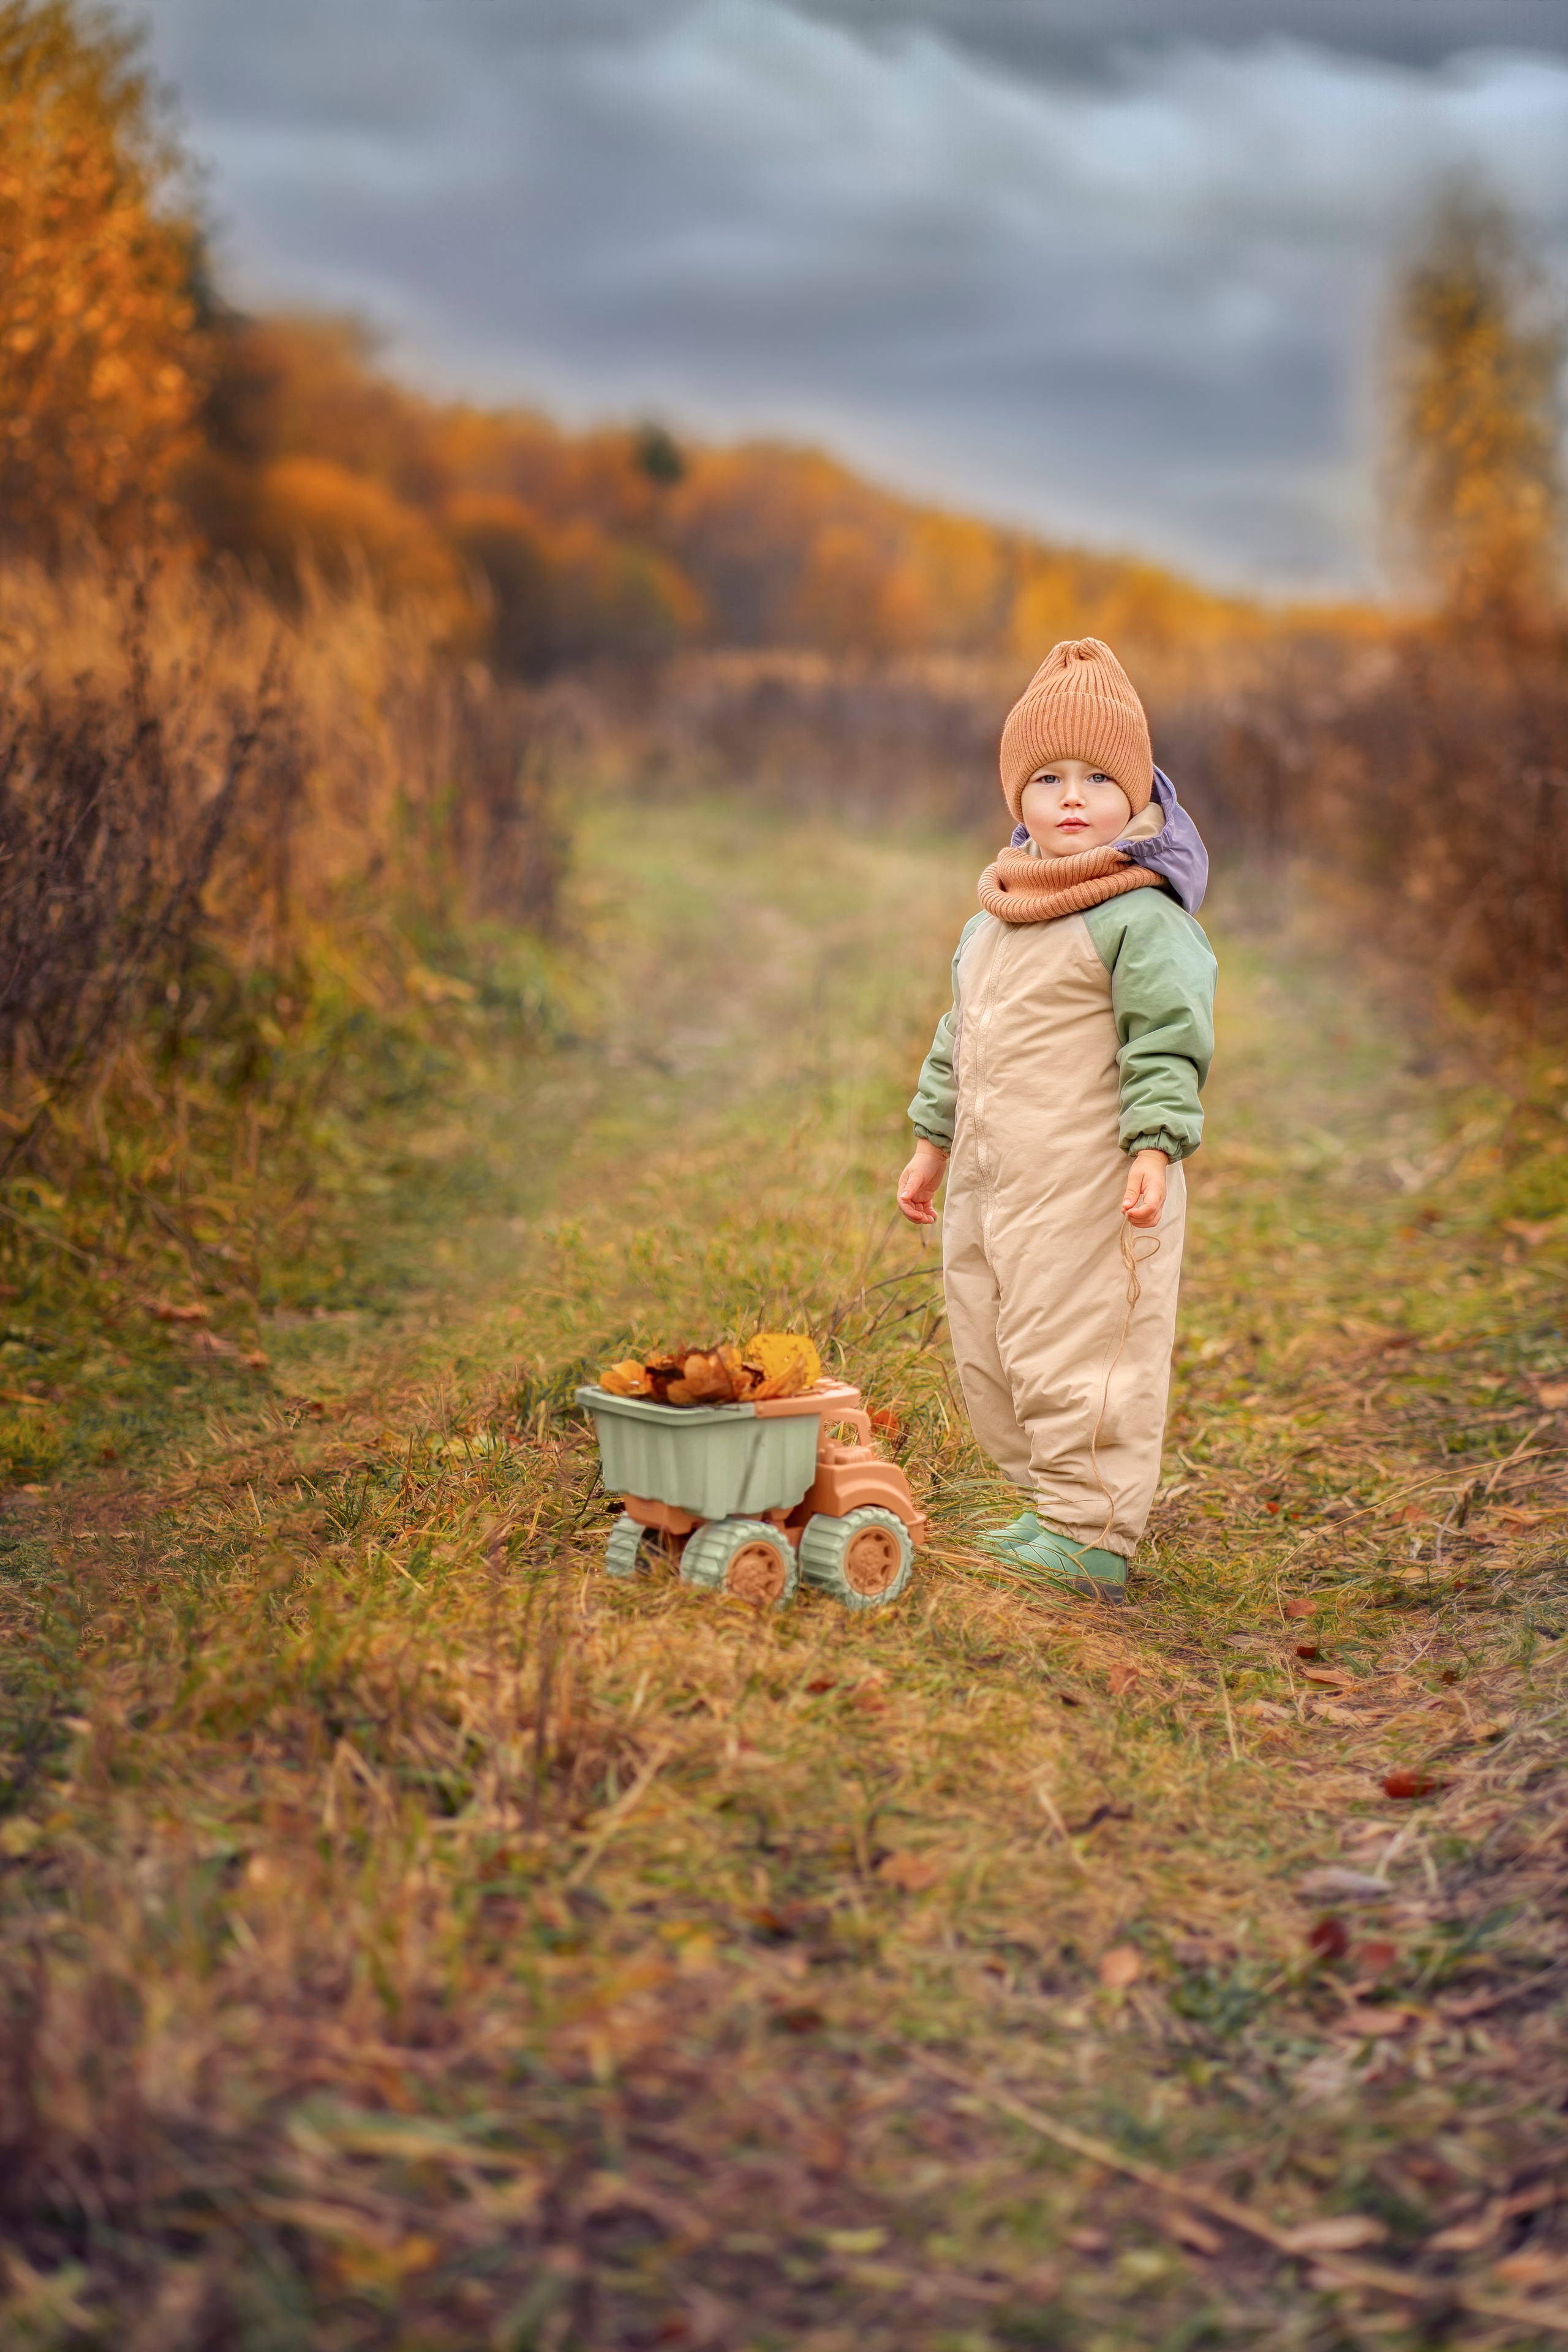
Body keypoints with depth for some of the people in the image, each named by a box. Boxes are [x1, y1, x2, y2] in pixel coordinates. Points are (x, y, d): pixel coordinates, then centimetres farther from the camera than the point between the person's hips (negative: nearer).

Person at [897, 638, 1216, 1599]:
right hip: (991, 1178, 9)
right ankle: (1054, 1506, 28)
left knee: (1078, 1353, -5)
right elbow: (959, 1037, 23)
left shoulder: (1142, 915, -10)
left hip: (1092, 1188, -9)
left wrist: (1156, 1147, -23)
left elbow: (1169, 1038, -14)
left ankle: (1090, 1539, 5)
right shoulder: (994, 920, 15)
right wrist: (934, 1139, 25)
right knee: (989, 1350, 15)